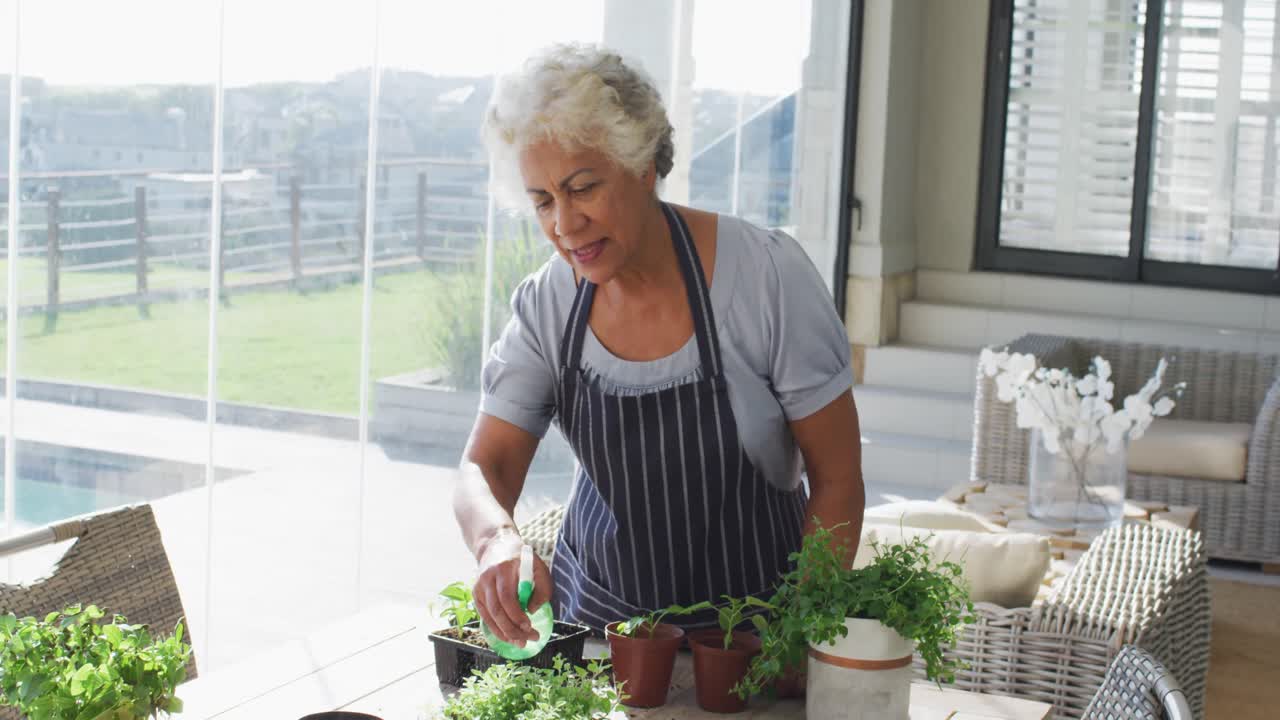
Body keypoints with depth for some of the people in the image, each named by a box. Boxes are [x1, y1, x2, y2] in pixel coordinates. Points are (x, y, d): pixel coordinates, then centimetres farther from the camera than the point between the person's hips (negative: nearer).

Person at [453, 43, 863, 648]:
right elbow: (483, 469, -5)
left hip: (749, 625, -3)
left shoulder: (767, 274, -15)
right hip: (594, 614, 3)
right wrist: (497, 539, -29)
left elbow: (837, 481, -9)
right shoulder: (545, 305, -4)